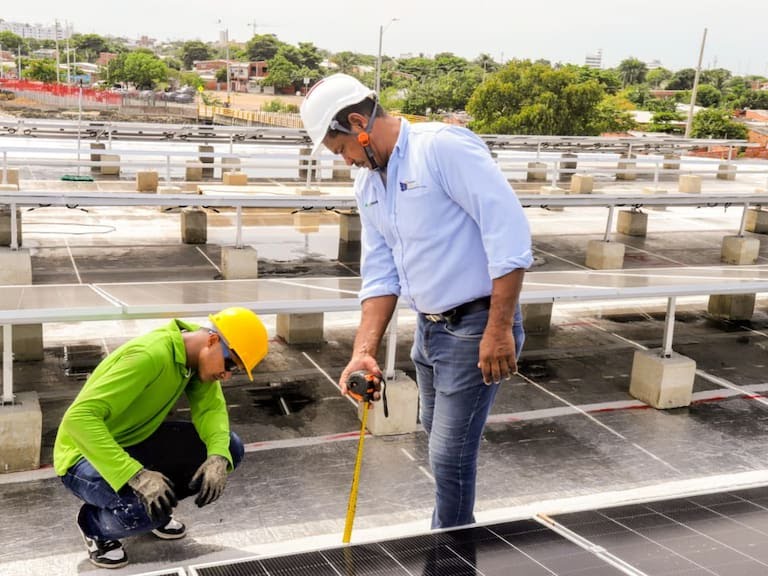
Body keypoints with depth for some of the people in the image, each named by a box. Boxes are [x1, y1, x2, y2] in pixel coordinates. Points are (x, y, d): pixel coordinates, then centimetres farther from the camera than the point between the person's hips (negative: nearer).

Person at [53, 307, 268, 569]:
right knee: (143, 508, -36)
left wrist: (218, 457, -30)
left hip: (138, 440, 8)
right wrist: (136, 475, -45)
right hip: (86, 455, -8)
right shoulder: (150, 356, -33)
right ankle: (94, 522, 0)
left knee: (229, 449, -6)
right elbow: (79, 418, -38)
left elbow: (211, 407, -9)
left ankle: (155, 510, 13)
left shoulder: (198, 352, -6)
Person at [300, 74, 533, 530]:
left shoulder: (444, 147, -19)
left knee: (450, 454, -2)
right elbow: (380, 274, 7)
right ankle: (455, 528, 45)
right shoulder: (368, 183, 7)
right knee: (440, 436, 23)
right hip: (429, 327, 9)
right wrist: (364, 351, -5)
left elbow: (509, 232, -24)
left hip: (477, 325, -8)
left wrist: (499, 329, -24)